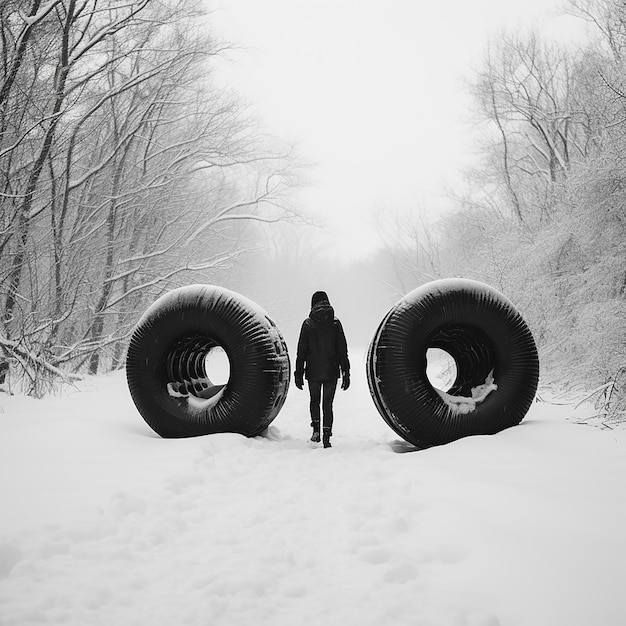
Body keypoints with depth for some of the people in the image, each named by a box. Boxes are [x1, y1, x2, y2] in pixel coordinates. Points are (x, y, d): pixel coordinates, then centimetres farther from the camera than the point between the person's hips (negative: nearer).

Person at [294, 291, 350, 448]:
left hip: (313, 371, 0)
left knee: (314, 400, 20)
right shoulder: (335, 323, -2)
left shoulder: (308, 324, -4)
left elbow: (301, 351, -3)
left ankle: (316, 429, 10)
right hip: (331, 371, 0)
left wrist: (299, 374, 3)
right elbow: (343, 350, -1)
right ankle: (327, 435, -2)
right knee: (328, 404, 7)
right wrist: (346, 373, 4)